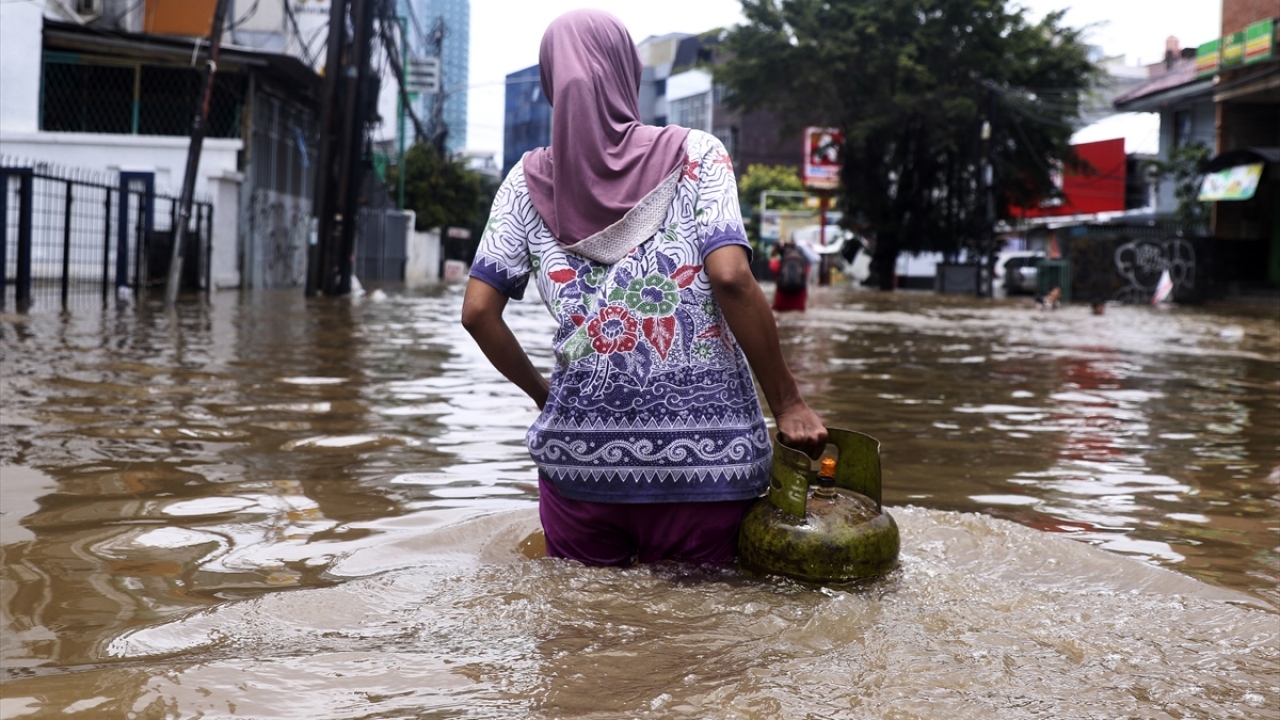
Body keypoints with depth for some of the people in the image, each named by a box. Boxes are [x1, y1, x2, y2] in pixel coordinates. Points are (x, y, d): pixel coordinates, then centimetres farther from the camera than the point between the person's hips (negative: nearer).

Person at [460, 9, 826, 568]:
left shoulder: (530, 181, 6)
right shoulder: (694, 155, 0)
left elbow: (478, 311, 1)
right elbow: (730, 277, -13)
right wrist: (788, 404, -6)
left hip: (578, 453, 2)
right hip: (708, 453, -1)